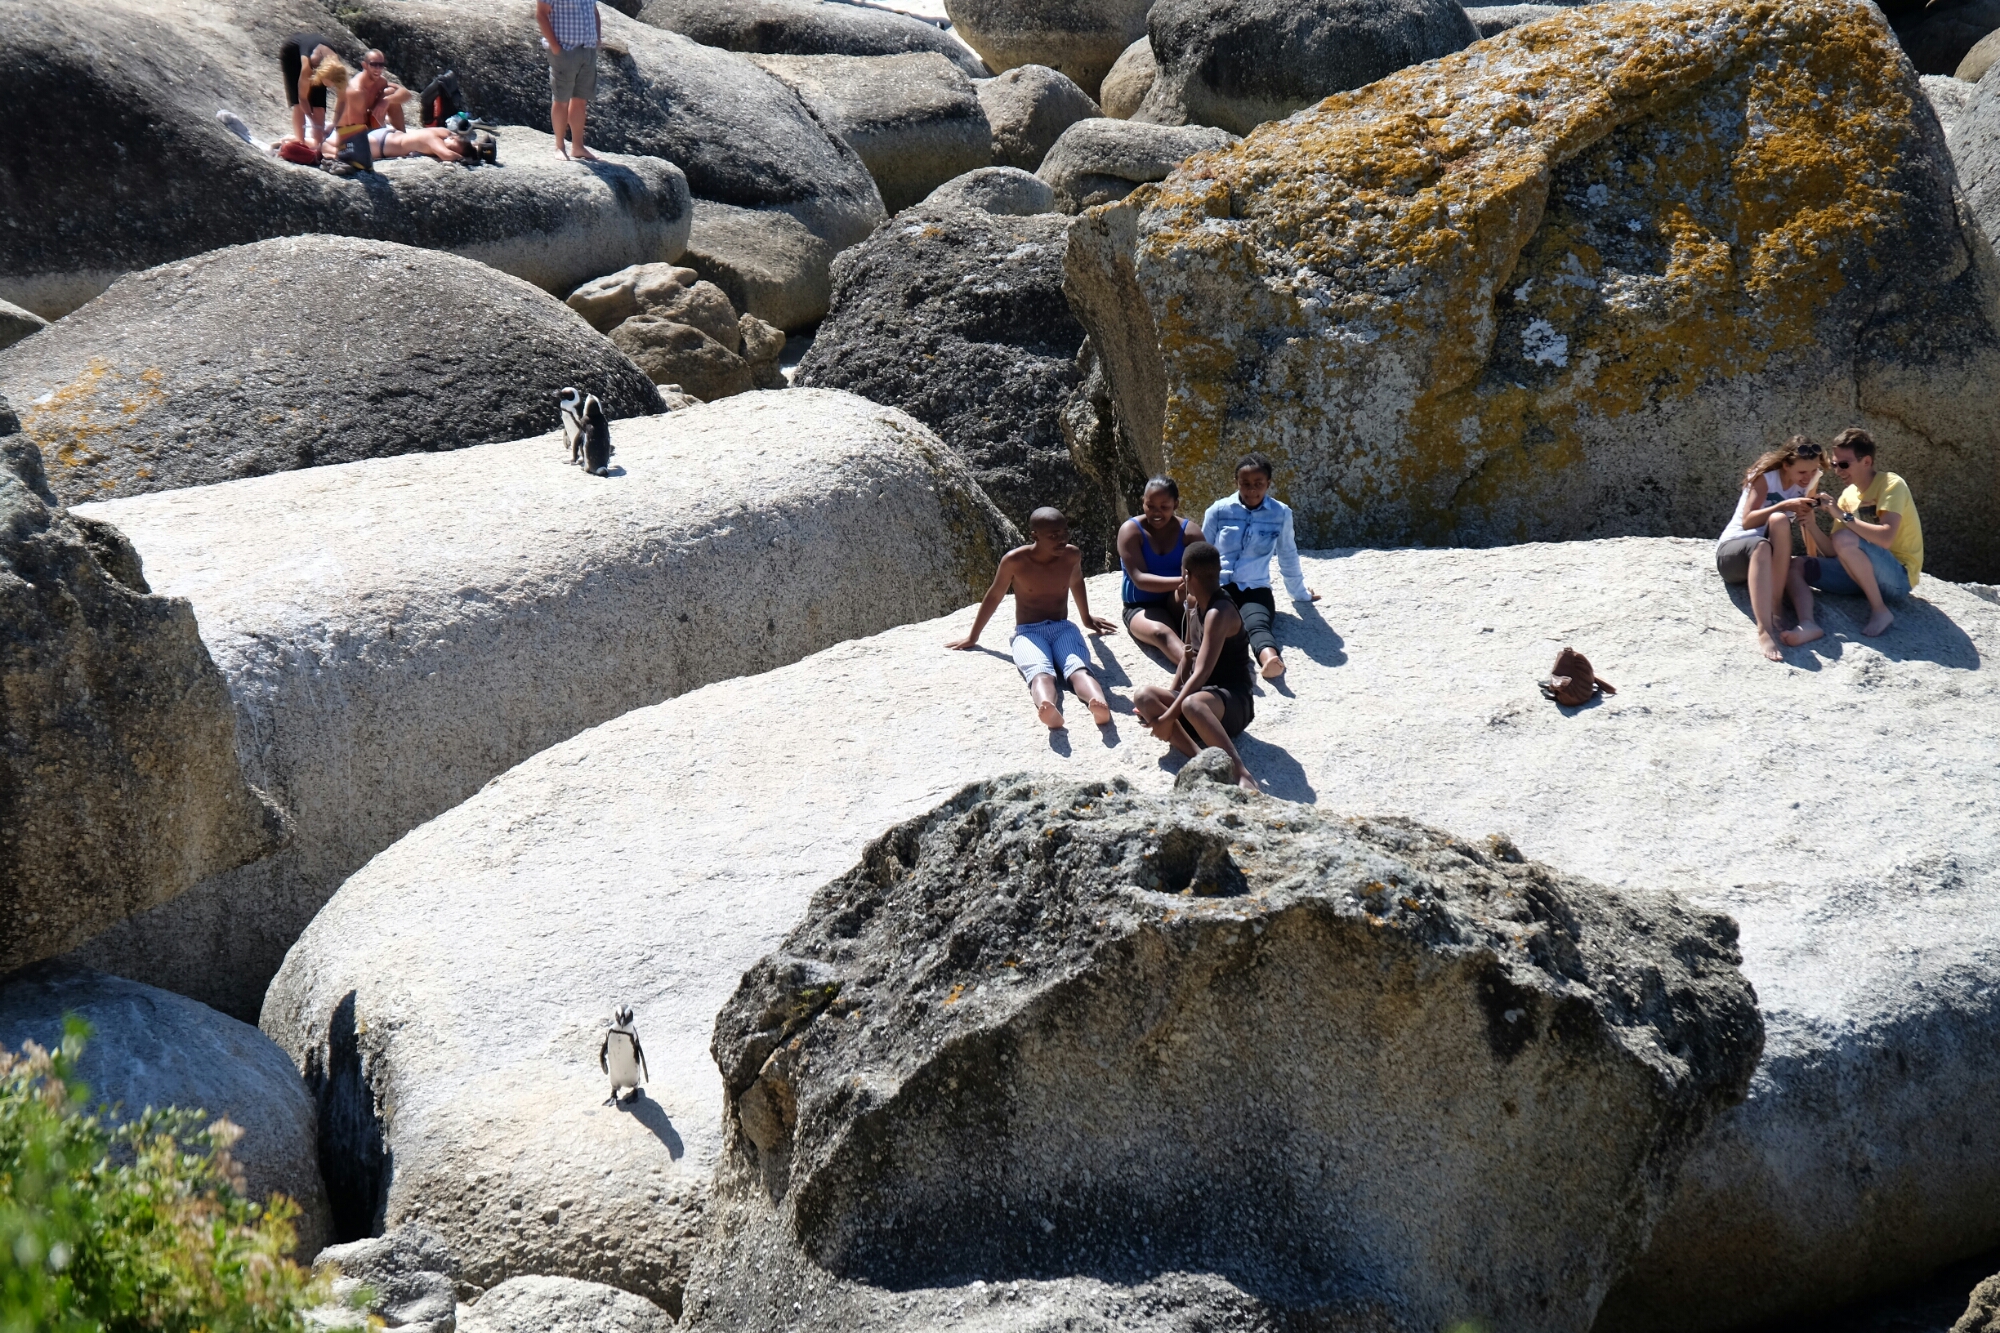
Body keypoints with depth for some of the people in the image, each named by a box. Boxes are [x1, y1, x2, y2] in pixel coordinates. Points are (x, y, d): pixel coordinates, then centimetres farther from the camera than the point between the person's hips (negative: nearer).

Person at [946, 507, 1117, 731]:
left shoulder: (1072, 556, 5)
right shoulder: (1014, 561, -6)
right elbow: (994, 596, 10)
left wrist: (1087, 618, 45)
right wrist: (973, 637, 21)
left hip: (1063, 628, 3)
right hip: (1029, 632, -3)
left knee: (1078, 667, -36)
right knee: (1040, 672, -41)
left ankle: (1099, 704, -71)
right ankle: (1048, 709, -76)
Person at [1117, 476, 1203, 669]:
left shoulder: (1189, 532, -3)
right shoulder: (1131, 530, -9)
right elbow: (1139, 579, -20)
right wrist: (1182, 581, -34)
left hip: (1180, 607, 3)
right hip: (1143, 607, -2)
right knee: (1161, 633, -38)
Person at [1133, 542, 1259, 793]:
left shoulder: (1220, 613, -19)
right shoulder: (1193, 603, 11)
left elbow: (1202, 673, -25)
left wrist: (1168, 716, -26)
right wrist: (1167, 699, 13)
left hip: (1233, 704, -9)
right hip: (1201, 693, 9)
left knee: (1191, 704, -42)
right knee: (1143, 696, -16)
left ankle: (1241, 771, -45)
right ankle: (1200, 756, -34)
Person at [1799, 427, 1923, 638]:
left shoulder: (1891, 485, -13)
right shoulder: (1847, 495, 9)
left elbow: (1885, 538, -30)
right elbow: (1833, 552, 5)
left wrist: (1844, 516, -23)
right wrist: (1810, 524, -10)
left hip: (1899, 578, -7)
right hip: (1865, 574, 7)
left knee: (1845, 539, -32)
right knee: (1799, 565, -9)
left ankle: (1880, 611, -21)